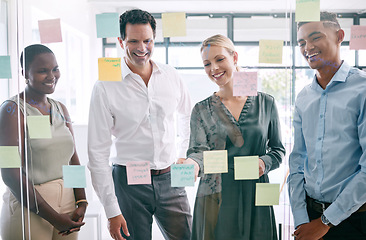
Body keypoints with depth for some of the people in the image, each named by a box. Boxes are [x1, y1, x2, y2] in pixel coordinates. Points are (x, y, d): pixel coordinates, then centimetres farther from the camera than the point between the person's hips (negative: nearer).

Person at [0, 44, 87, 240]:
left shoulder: (60, 109, 10)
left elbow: (73, 160, 9)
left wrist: (81, 203, -3)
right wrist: (53, 217, -16)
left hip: (67, 202, 6)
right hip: (28, 210, -5)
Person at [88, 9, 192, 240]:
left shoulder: (171, 76, 2)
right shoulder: (106, 86, -9)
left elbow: (188, 117, 21)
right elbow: (98, 153, -8)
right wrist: (111, 210, -10)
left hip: (170, 179, 3)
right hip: (129, 183, -2)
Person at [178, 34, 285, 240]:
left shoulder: (265, 103, 4)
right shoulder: (202, 110, 3)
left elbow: (278, 149, 9)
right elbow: (199, 149, -9)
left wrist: (264, 163, -11)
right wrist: (193, 163, -31)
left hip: (255, 199, 1)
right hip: (216, 200, 0)